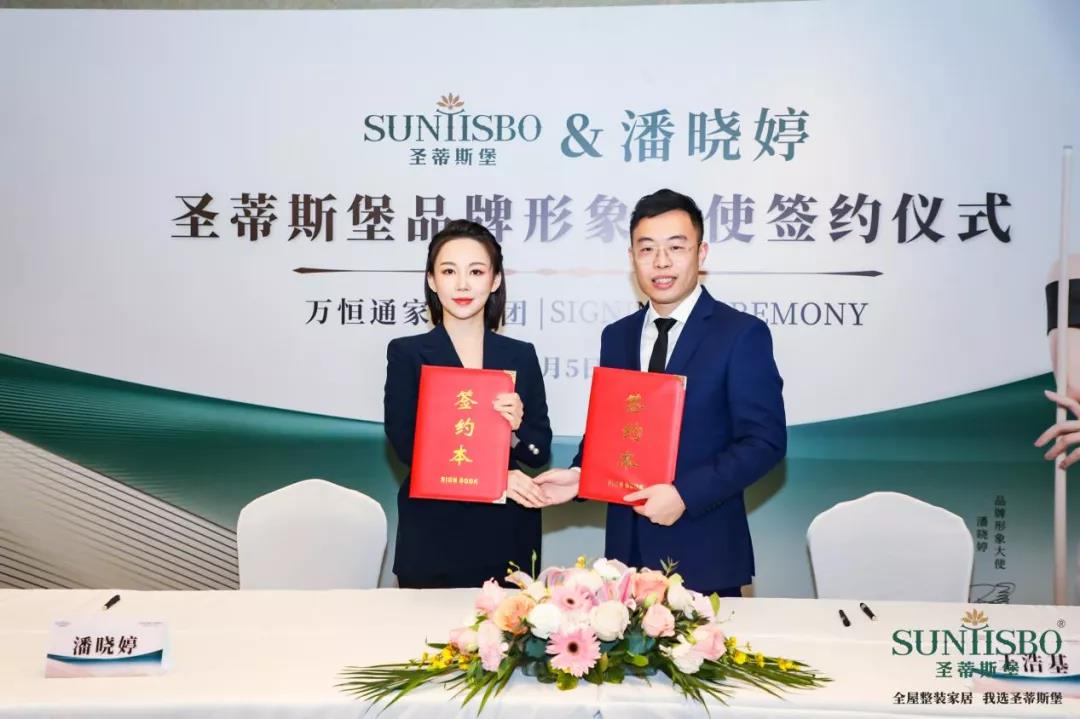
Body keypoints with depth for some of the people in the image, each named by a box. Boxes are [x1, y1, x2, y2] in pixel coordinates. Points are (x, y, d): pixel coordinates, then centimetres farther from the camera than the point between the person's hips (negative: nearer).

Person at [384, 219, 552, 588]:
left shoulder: (521, 356, 6)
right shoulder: (406, 353, 1)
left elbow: (540, 452, 5)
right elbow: (405, 444, -9)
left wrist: (516, 426, -17)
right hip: (431, 538, -1)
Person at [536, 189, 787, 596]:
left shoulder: (742, 334, -8)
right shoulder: (616, 336, 10)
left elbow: (765, 440, -12)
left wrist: (685, 494, -20)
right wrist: (581, 475, -5)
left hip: (703, 553, -4)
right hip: (629, 547, 5)